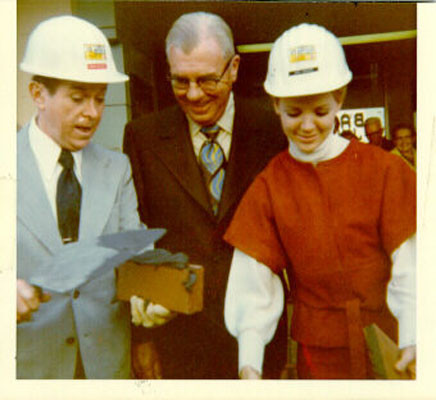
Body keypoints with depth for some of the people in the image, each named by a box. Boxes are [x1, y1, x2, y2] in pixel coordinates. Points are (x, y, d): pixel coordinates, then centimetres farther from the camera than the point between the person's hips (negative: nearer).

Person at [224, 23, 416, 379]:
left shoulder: (384, 169, -7)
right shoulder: (268, 186, -5)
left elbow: (407, 267, -10)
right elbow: (255, 285, -9)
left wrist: (412, 341, -24)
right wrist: (249, 364, -20)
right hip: (318, 350, 0)